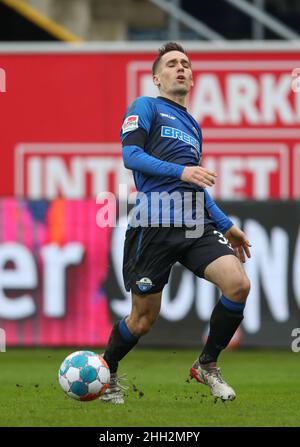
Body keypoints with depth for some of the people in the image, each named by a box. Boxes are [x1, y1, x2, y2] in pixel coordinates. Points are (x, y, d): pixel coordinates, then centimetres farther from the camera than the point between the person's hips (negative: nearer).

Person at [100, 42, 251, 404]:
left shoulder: (193, 126, 26)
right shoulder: (146, 107, 5)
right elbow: (130, 155, -9)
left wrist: (225, 225, 26)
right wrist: (180, 171, -19)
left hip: (195, 224, 6)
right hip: (154, 224, -6)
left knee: (238, 283, -17)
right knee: (144, 319, -1)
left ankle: (207, 365, 2)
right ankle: (106, 372, 27)